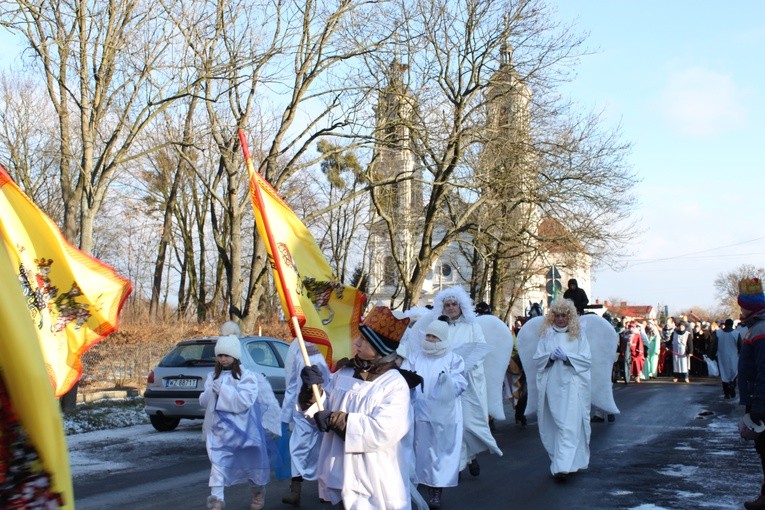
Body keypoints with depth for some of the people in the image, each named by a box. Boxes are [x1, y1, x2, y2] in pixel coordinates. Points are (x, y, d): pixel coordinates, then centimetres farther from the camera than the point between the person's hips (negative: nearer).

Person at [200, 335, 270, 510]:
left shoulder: (246, 376, -7)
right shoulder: (213, 376, 7)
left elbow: (245, 401, -18)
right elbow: (203, 402, 8)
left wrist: (223, 390, -20)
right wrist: (210, 393, -14)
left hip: (241, 427, -3)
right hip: (219, 427, 3)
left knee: (250, 460, 13)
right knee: (218, 462, -8)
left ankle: (258, 491, 37)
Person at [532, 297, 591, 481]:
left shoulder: (578, 334, 4)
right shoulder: (546, 334, 9)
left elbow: (587, 359, -1)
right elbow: (537, 358, 7)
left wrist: (567, 357, -14)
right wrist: (550, 356, -12)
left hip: (572, 385, -3)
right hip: (552, 385, 3)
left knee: (569, 425, -12)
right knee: (554, 424, 6)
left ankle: (564, 466, -18)